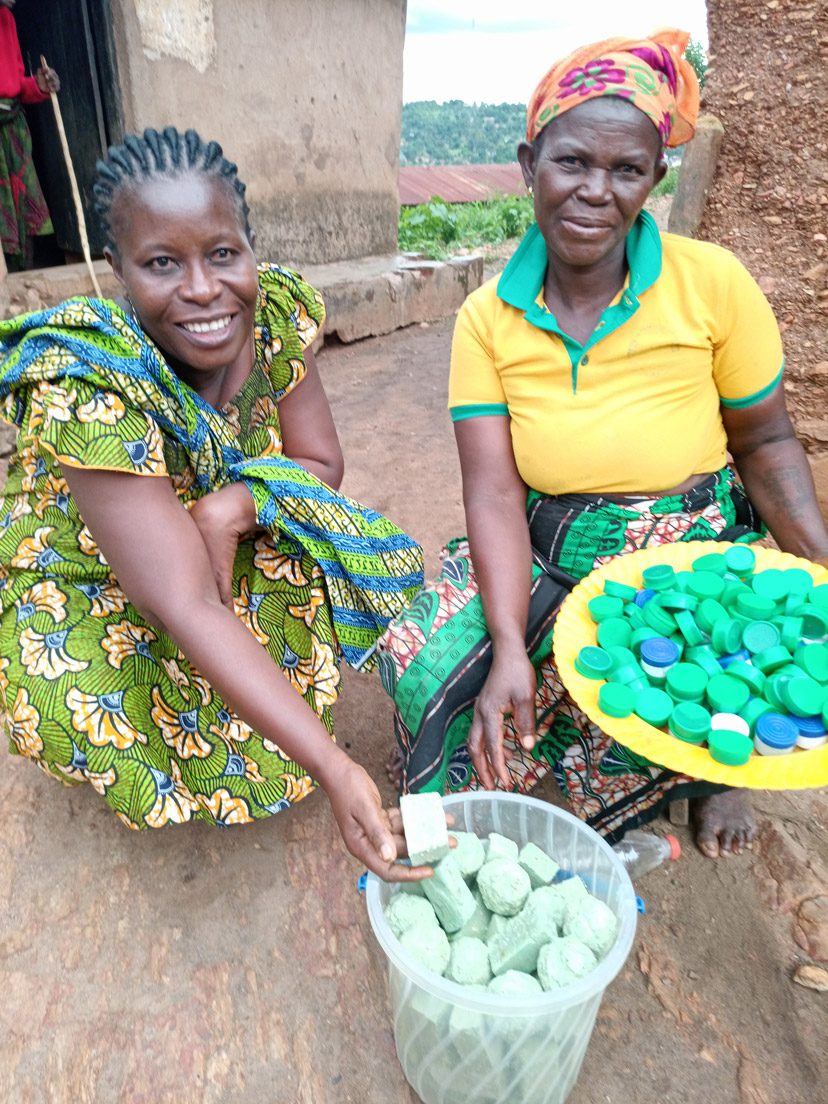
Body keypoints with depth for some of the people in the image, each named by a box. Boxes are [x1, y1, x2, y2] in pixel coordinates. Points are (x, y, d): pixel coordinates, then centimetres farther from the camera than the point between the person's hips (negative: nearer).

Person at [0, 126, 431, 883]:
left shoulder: (280, 309, -17)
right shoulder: (90, 394, -34)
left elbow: (321, 464, -9)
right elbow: (187, 606, -40)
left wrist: (231, 507, -32)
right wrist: (334, 770, -47)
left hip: (237, 560, 4)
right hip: (89, 593, -3)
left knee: (374, 560, -16)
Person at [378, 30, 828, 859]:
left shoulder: (713, 284, -8)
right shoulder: (488, 318, -6)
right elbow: (494, 492, -13)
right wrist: (510, 647, -25)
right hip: (541, 561, 1)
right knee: (425, 657, -19)